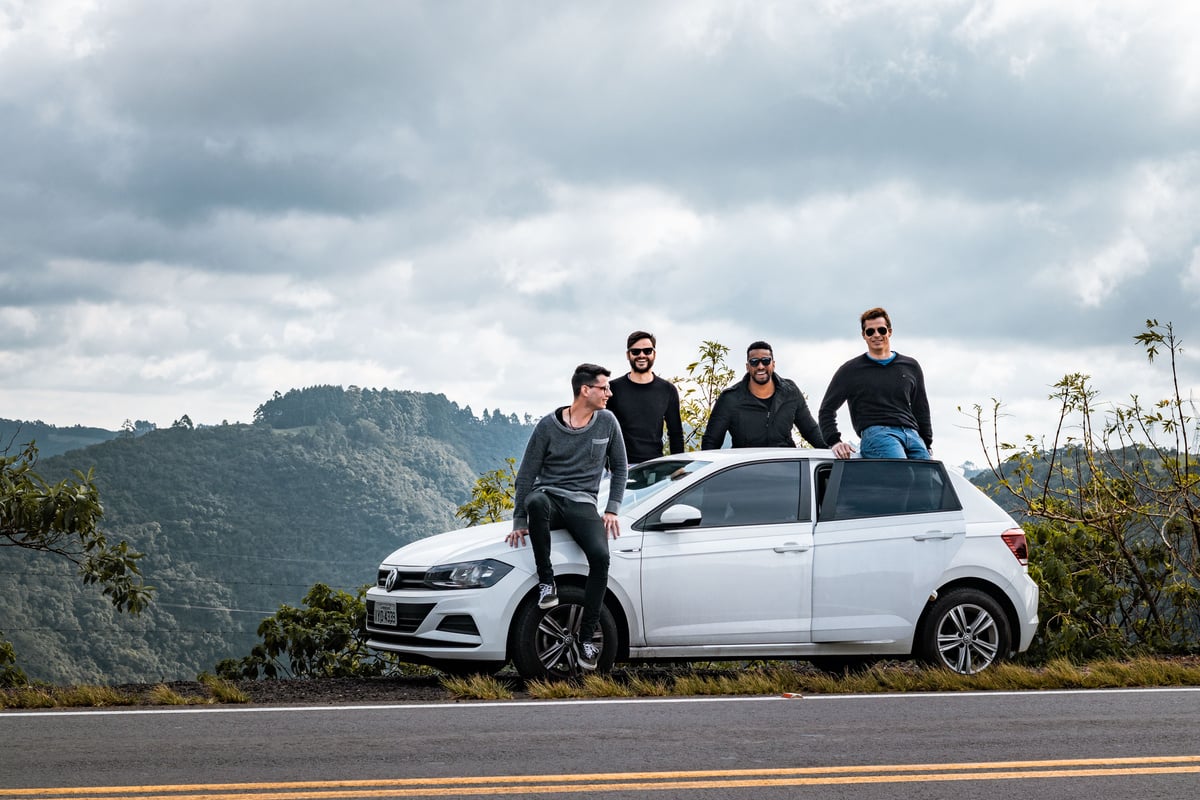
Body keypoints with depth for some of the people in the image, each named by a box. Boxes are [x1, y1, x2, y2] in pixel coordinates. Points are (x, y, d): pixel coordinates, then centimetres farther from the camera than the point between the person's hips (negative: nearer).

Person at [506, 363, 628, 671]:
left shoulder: (607, 422, 6)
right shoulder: (548, 425, -2)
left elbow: (619, 468, 16)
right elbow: (526, 474, 2)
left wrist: (612, 509, 5)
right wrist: (519, 522, -2)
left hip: (582, 504, 2)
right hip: (549, 497, -2)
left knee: (600, 556, -28)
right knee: (537, 501, -41)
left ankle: (586, 639, -19)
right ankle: (546, 581, -25)